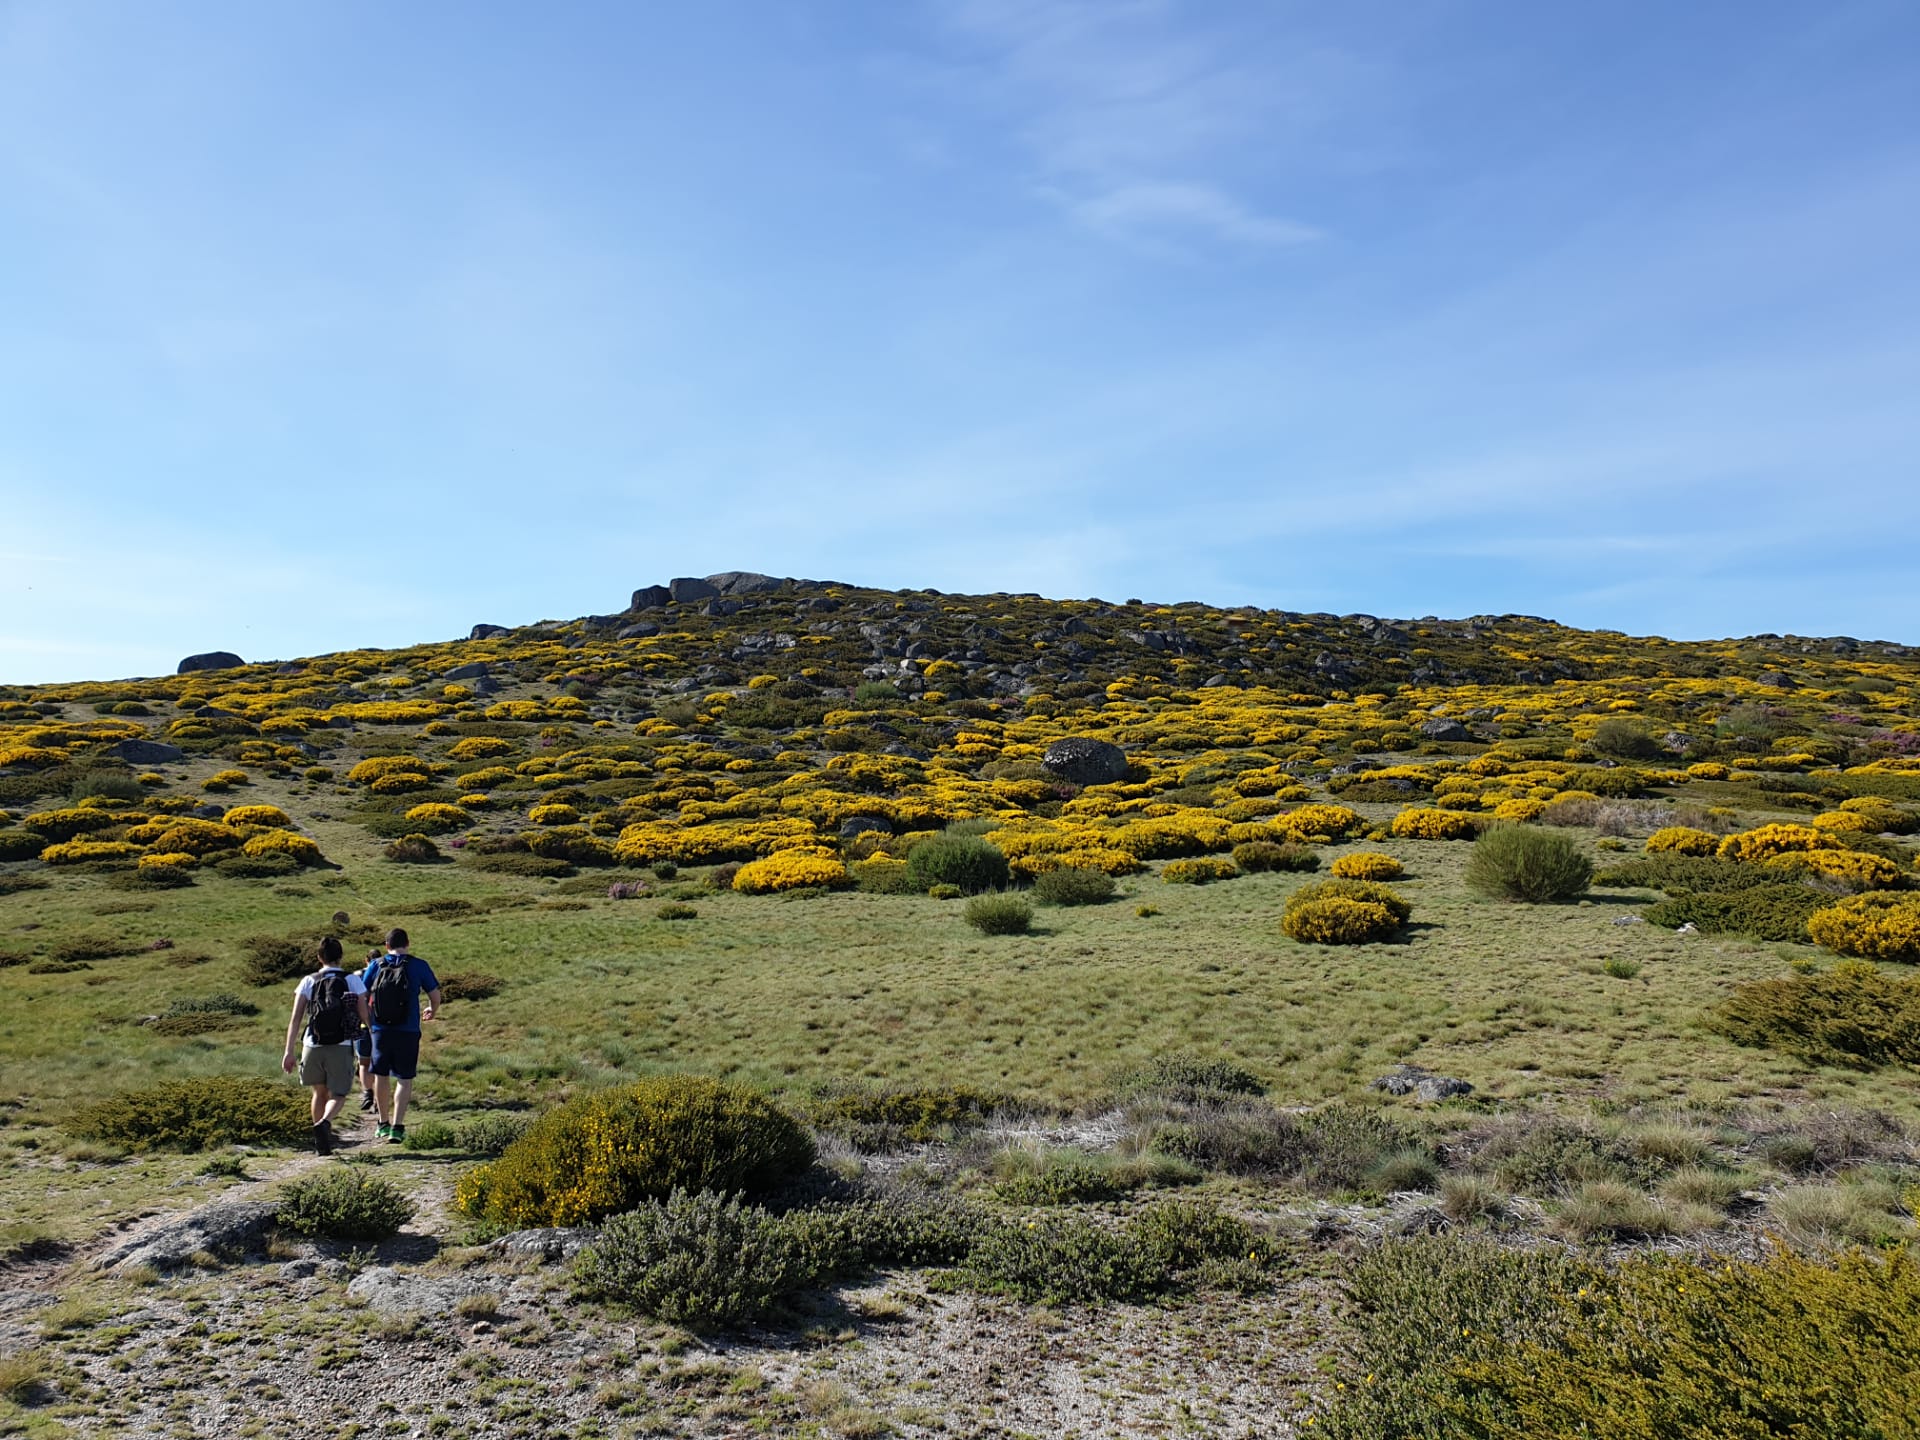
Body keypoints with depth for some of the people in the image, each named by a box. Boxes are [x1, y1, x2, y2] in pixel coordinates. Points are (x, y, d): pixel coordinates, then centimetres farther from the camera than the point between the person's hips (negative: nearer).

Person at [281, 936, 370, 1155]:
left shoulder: (308, 981, 5)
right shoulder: (353, 981, 2)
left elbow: (295, 1018, -1)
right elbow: (365, 1016, -1)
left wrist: (289, 1051, -1)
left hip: (312, 1047, 2)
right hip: (341, 1047, -2)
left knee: (320, 1092, 21)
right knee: (338, 1096, 7)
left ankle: (322, 1142, 22)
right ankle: (324, 1123, -24)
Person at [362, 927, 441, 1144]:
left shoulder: (376, 966, 2)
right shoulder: (418, 965, -3)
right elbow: (435, 995, 0)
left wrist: (368, 1018, 23)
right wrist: (432, 1010, 22)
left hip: (380, 1030, 2)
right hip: (407, 1031, -2)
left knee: (381, 1076, 17)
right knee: (404, 1079, 4)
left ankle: (383, 1123, 28)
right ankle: (397, 1126, -6)